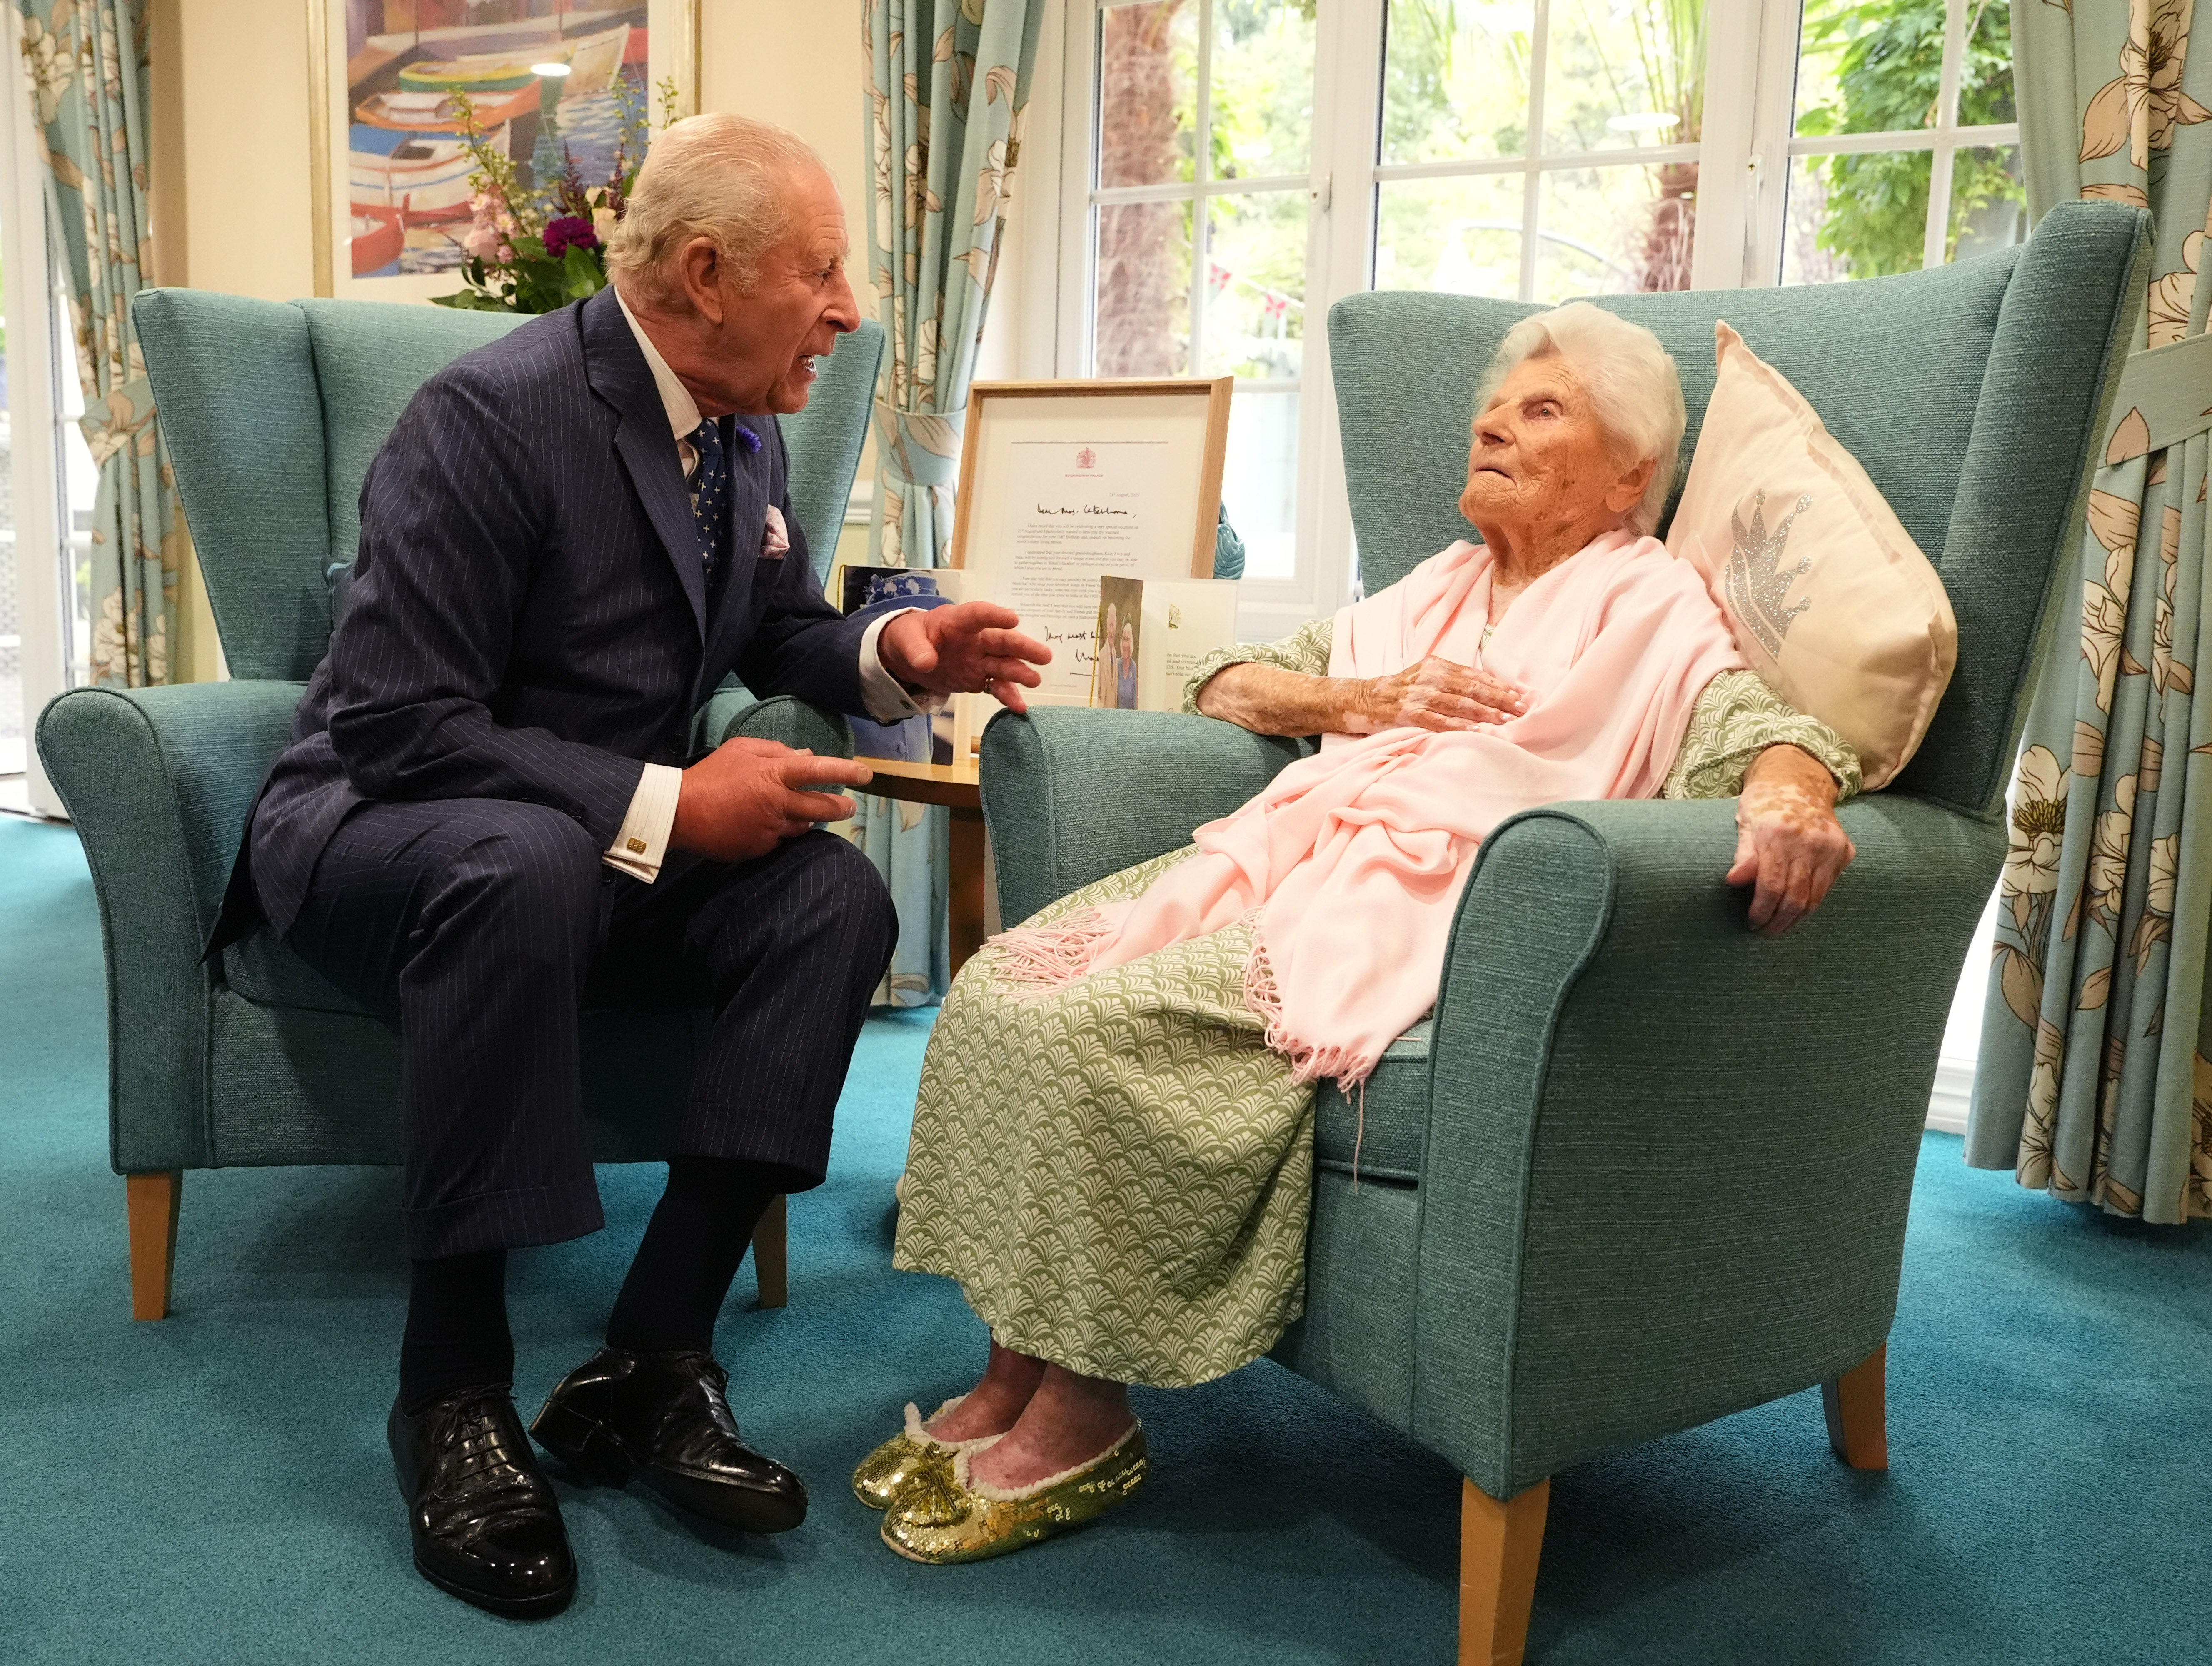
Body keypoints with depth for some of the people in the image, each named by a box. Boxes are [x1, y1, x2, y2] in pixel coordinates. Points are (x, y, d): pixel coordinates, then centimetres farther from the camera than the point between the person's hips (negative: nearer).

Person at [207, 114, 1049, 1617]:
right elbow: (402, 730, -25)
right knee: (522, 864, -40)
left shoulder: (744, 432, 3)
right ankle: (454, 1383, -25)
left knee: (836, 894, -19)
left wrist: (897, 654, -4)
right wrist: (665, 804, -27)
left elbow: (785, 632, 18)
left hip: (616, 843, 7)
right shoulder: (493, 417, -20)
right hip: (376, 830, -6)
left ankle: (651, 1363, -19)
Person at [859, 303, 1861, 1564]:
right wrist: (1354, 699, 7)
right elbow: (1226, 683, 28)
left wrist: (1791, 793, -35)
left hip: (1405, 907, -7)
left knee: (1100, 1027, -27)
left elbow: (1750, 723, -11)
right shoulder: (1435, 589, 28)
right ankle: (1010, 1378, -9)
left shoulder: (1650, 607, 8)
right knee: (1006, 983, -15)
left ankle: (1085, 1423, -12)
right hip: (1276, 859, 7)